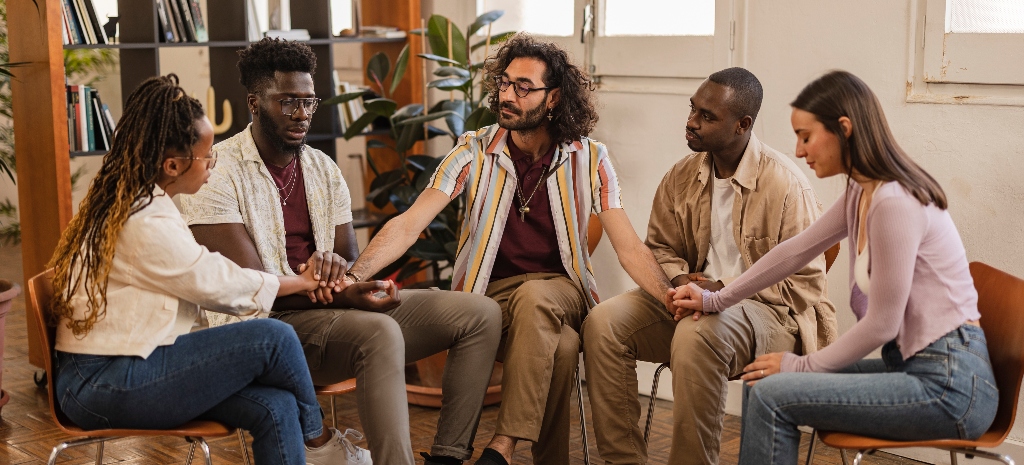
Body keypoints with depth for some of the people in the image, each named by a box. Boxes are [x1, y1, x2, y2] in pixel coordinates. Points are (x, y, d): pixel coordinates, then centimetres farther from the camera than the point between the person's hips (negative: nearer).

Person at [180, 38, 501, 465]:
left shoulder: (323, 168, 14)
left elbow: (349, 260, 12)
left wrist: (335, 263, -15)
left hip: (334, 306, 7)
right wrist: (346, 293, -23)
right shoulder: (218, 172, -7)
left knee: (480, 313, -5)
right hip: (271, 322, -7)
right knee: (379, 332, -38)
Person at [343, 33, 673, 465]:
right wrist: (352, 275, -26)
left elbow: (629, 247, -4)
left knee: (533, 297, -36)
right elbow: (408, 224, -10)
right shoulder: (474, 151, -3)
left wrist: (671, 297, -21)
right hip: (490, 294, -1)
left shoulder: (588, 159, -1)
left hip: (560, 291, 1)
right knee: (561, 348, -33)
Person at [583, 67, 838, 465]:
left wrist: (724, 290, -19)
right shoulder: (682, 176, 6)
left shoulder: (786, 183, -13)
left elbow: (805, 282, -11)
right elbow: (660, 248, 19)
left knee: (696, 334, -38)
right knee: (603, 322, -17)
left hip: (769, 310, -6)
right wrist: (679, 280, -5)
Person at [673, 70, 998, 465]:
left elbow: (880, 325, -17)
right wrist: (716, 300, 20)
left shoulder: (893, 203, -21)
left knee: (770, 396, -15)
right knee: (763, 381, 9)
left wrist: (803, 365, -5)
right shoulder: (861, 195, 8)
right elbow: (796, 251, 18)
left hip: (949, 385, -9)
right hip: (915, 366, 9)